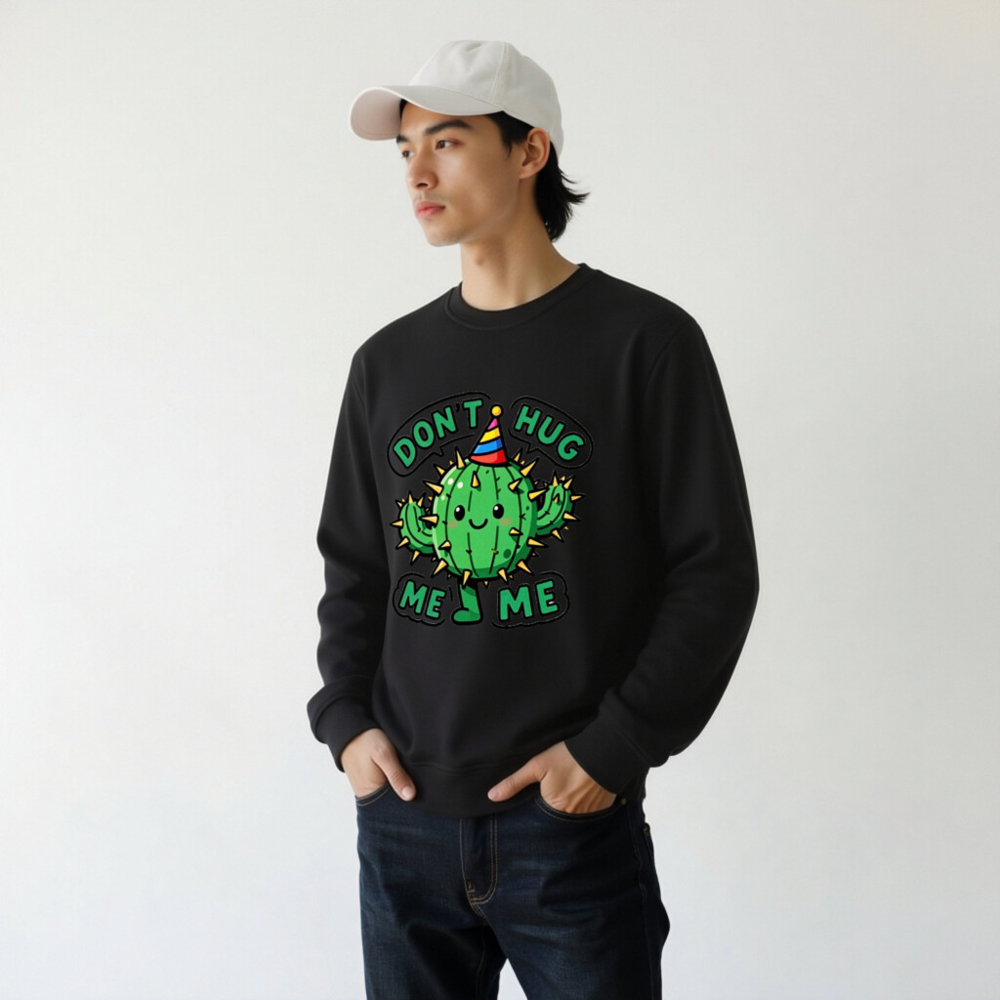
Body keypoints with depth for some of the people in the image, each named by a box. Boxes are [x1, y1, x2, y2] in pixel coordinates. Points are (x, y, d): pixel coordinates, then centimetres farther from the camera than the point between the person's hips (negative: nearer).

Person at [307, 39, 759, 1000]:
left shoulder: (644, 341, -5)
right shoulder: (389, 362, 8)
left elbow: (715, 570, -6)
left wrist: (613, 749, -12)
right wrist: (345, 720, 1)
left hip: (572, 823, -4)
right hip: (402, 821, 4)